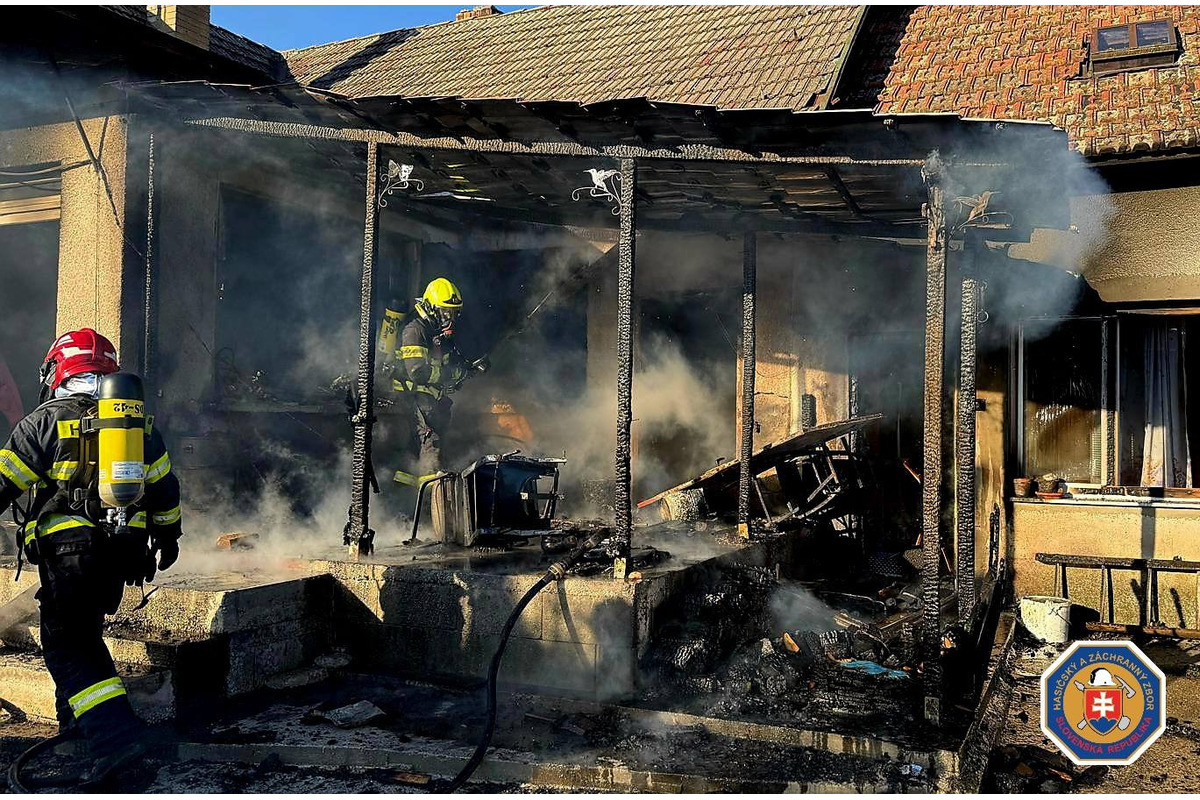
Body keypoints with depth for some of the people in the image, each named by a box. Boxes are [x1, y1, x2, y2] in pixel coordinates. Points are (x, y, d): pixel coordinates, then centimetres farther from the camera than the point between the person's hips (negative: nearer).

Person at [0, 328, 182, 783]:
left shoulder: (46, 421, -4)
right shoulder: (138, 420, 11)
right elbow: (164, 485, 18)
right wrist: (168, 536, 30)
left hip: (68, 549, -6)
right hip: (124, 549, 6)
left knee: (65, 646, 0)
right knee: (84, 630, 25)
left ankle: (114, 734, -14)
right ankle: (77, 717, 33)